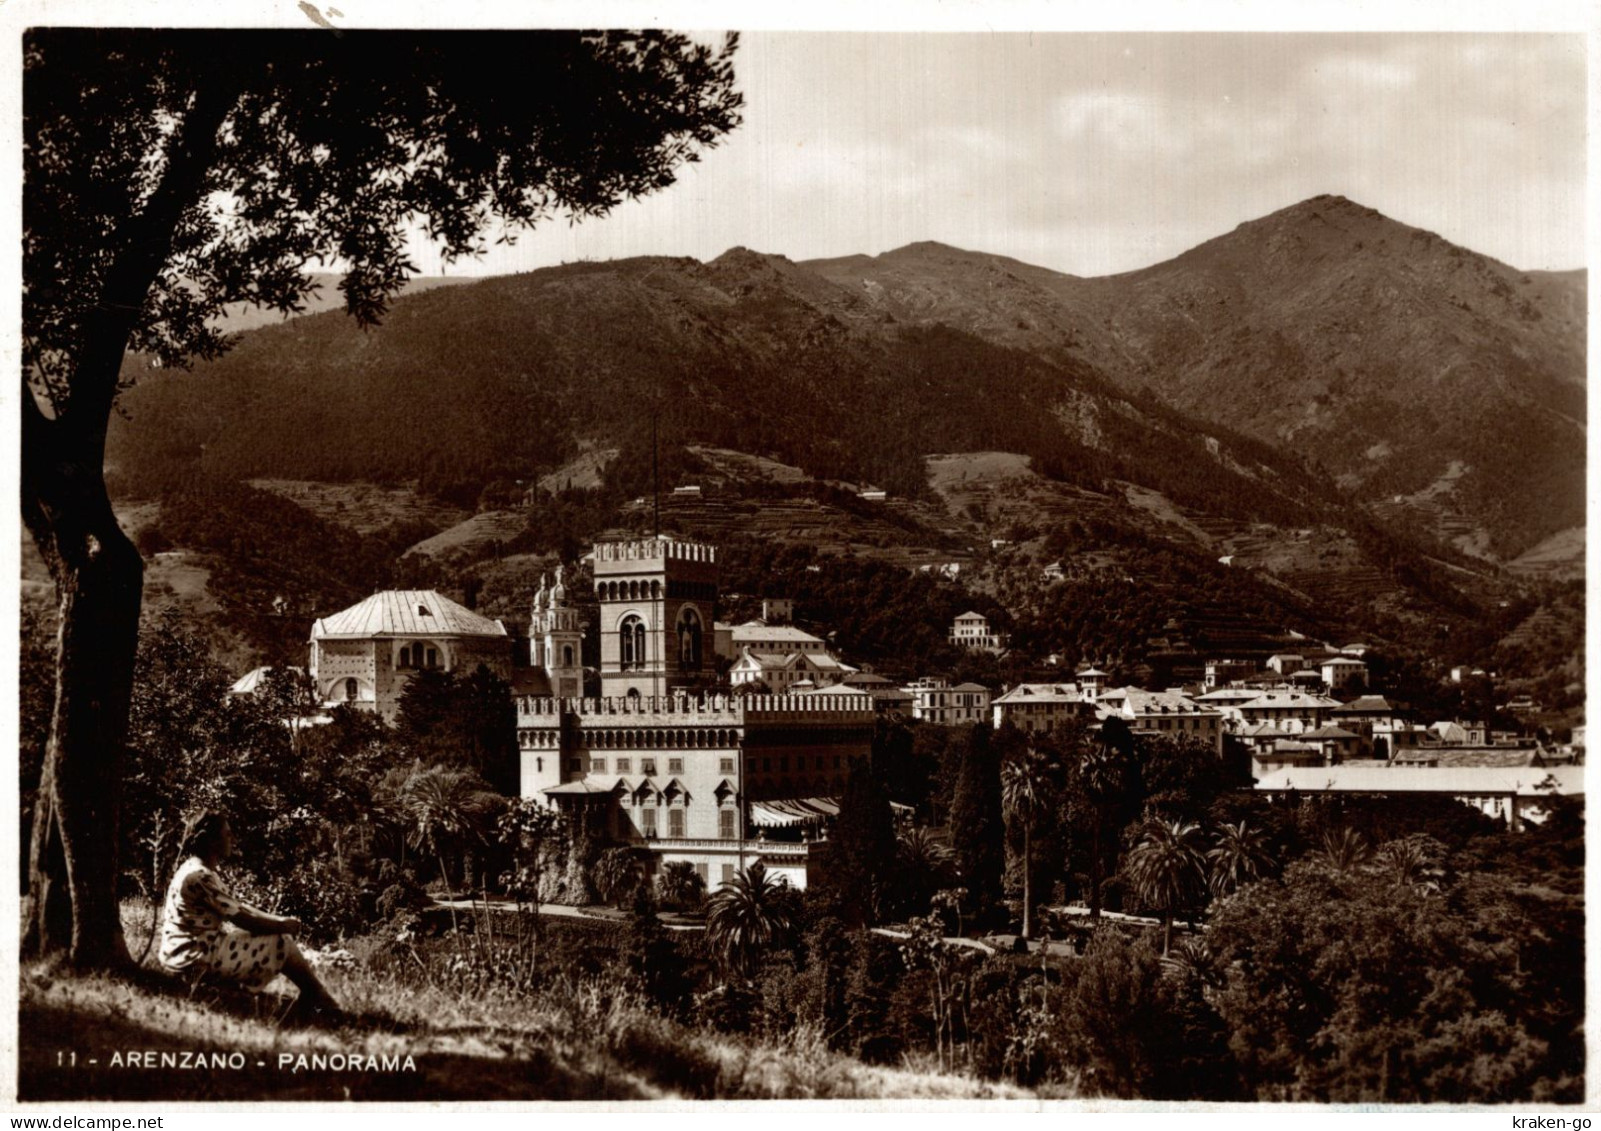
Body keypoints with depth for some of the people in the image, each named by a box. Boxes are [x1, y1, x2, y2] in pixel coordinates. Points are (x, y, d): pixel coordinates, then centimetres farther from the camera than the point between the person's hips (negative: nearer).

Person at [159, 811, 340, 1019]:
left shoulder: (199, 871, 12)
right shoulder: (200, 876, -21)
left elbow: (239, 908, 16)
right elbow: (243, 920, -19)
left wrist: (280, 920, 5)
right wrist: (284, 926, -4)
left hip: (188, 954, 10)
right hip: (197, 959, -10)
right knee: (281, 942, -5)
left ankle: (307, 1003, 11)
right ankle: (326, 1006, 7)